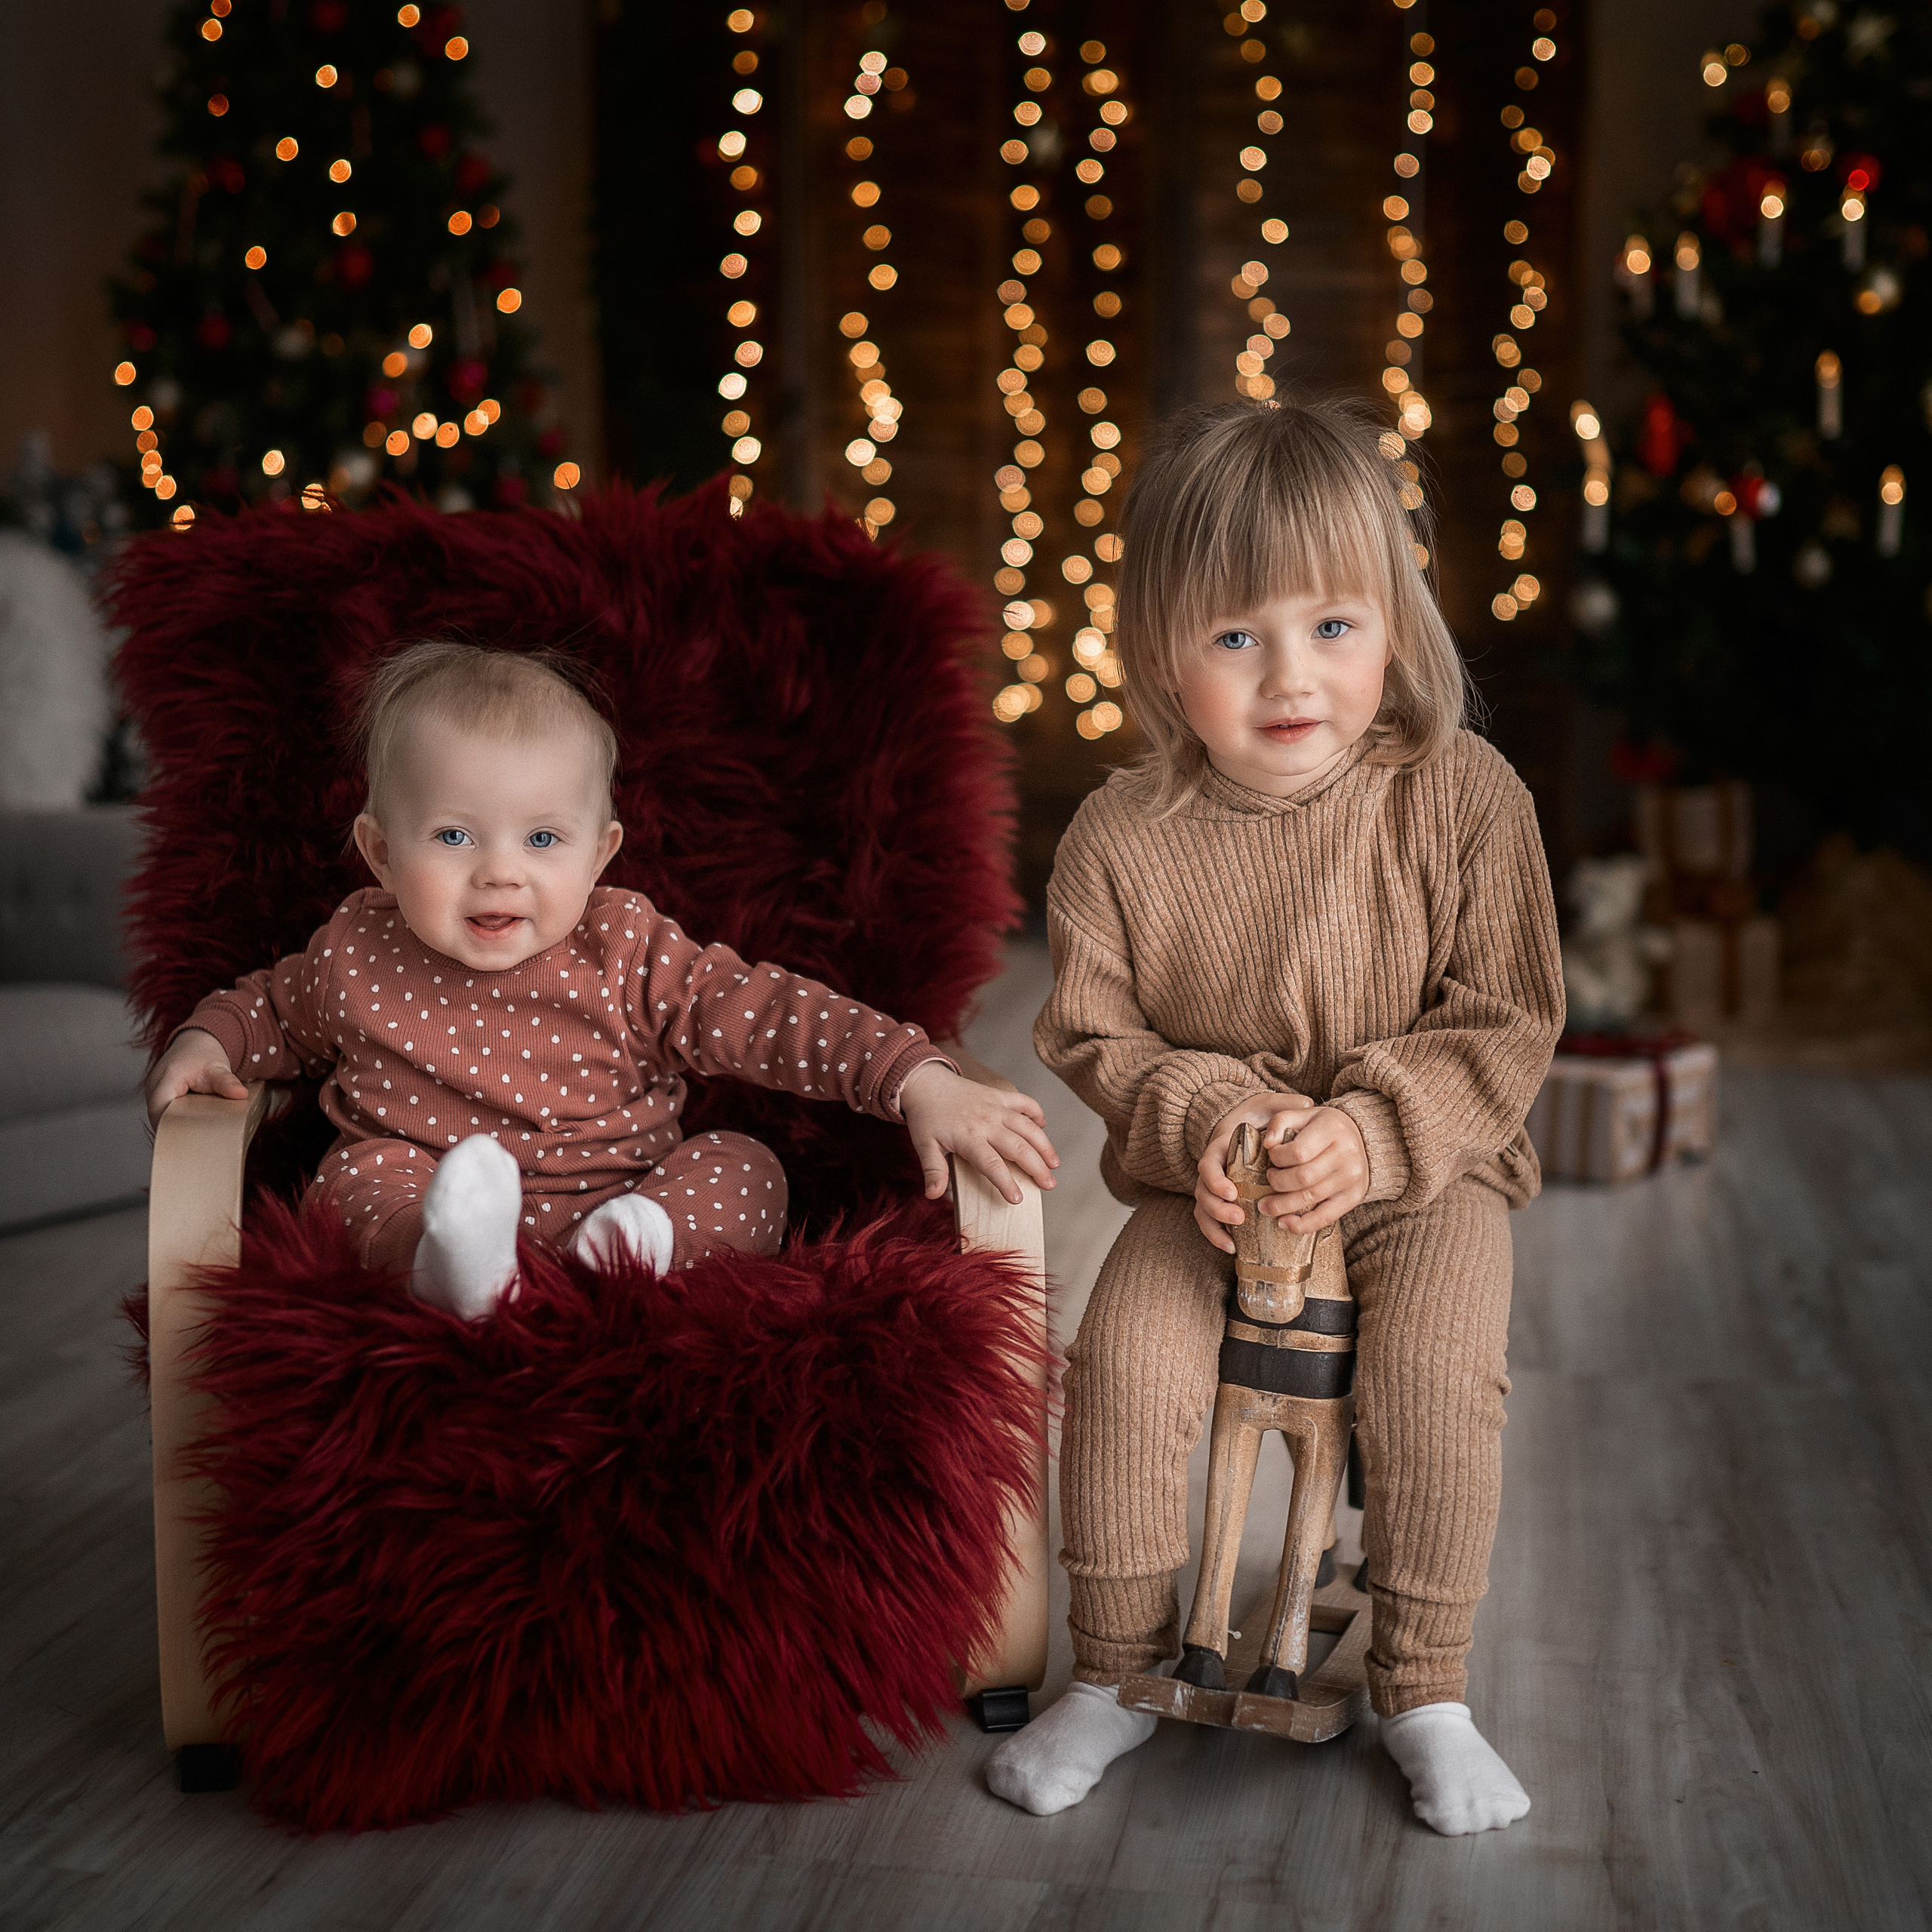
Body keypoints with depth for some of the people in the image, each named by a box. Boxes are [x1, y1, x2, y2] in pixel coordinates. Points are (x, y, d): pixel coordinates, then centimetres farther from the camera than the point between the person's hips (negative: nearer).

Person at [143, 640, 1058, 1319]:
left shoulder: (624, 955, -4)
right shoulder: (356, 955, 1)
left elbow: (768, 1014, -9)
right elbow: (273, 1007, 24)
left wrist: (921, 1082, -20)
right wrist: (209, 1042, 2)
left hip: (611, 1196, 0)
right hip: (419, 1190, 0)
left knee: (745, 1170, -16)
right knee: (360, 1176, -27)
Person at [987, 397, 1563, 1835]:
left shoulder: (1463, 798, -12)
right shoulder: (1123, 835, -9)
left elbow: (1508, 1023, -9)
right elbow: (1096, 1035, 0)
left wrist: (1373, 1132, -23)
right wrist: (1204, 1119, -19)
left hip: (1423, 1172, -1)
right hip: (1206, 1179, 1)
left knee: (1435, 1374, -25)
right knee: (1125, 1361, -21)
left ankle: (1426, 1696, -3)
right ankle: (1119, 1673, 1)